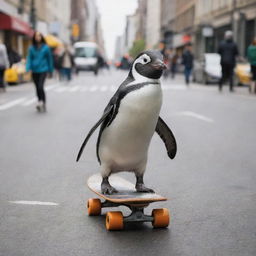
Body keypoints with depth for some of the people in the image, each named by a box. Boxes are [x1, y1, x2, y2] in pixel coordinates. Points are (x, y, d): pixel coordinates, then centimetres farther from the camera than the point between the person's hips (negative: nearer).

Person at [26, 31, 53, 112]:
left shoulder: (45, 48, -3)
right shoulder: (31, 48, 3)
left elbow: (49, 59, 5)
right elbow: (29, 59, 3)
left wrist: (50, 70, 10)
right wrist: (28, 68, -12)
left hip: (43, 70, -3)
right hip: (34, 71, 3)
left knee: (40, 87, -20)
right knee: (37, 88, 8)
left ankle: (42, 102, -11)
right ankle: (42, 105, 19)